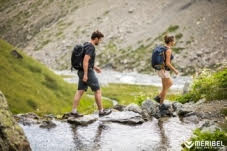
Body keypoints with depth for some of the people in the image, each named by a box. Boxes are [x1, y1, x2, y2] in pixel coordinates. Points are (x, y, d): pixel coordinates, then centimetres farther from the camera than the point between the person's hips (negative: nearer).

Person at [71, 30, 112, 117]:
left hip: (82, 72, 9)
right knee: (97, 91, 2)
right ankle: (101, 111, 8)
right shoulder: (91, 47, -18)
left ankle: (74, 111, 2)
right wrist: (85, 75, -27)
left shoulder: (86, 45, 13)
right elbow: (85, 61, -26)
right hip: (88, 73, -9)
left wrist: (94, 67, 26)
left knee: (80, 92, 7)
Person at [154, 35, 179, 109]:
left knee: (170, 83, 24)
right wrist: (175, 70, -12)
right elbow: (167, 63, -25)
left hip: (161, 69, 9)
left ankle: (158, 97, 23)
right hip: (164, 71, -9)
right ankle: (161, 104, 19)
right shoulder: (169, 50, -22)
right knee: (165, 88, 8)